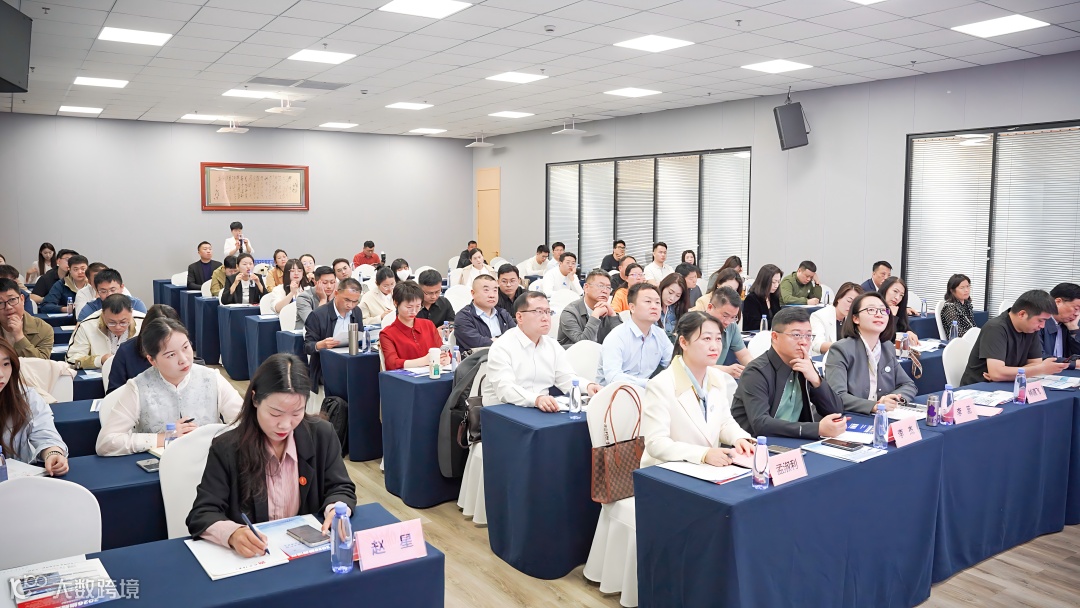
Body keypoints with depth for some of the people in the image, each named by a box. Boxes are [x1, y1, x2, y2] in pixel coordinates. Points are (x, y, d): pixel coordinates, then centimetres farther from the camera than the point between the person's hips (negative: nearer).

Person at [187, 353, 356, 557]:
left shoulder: (322, 435, -2)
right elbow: (202, 515, -10)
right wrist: (232, 533, -32)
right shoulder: (226, 448, -8)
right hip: (246, 557, -1)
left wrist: (337, 510, -18)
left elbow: (341, 489, 6)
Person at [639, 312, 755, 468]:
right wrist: (704, 454, -30)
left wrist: (739, 439, -7)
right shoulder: (660, 386, -17)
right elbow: (656, 444, -21)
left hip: (710, 470, 6)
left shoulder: (718, 378, 6)